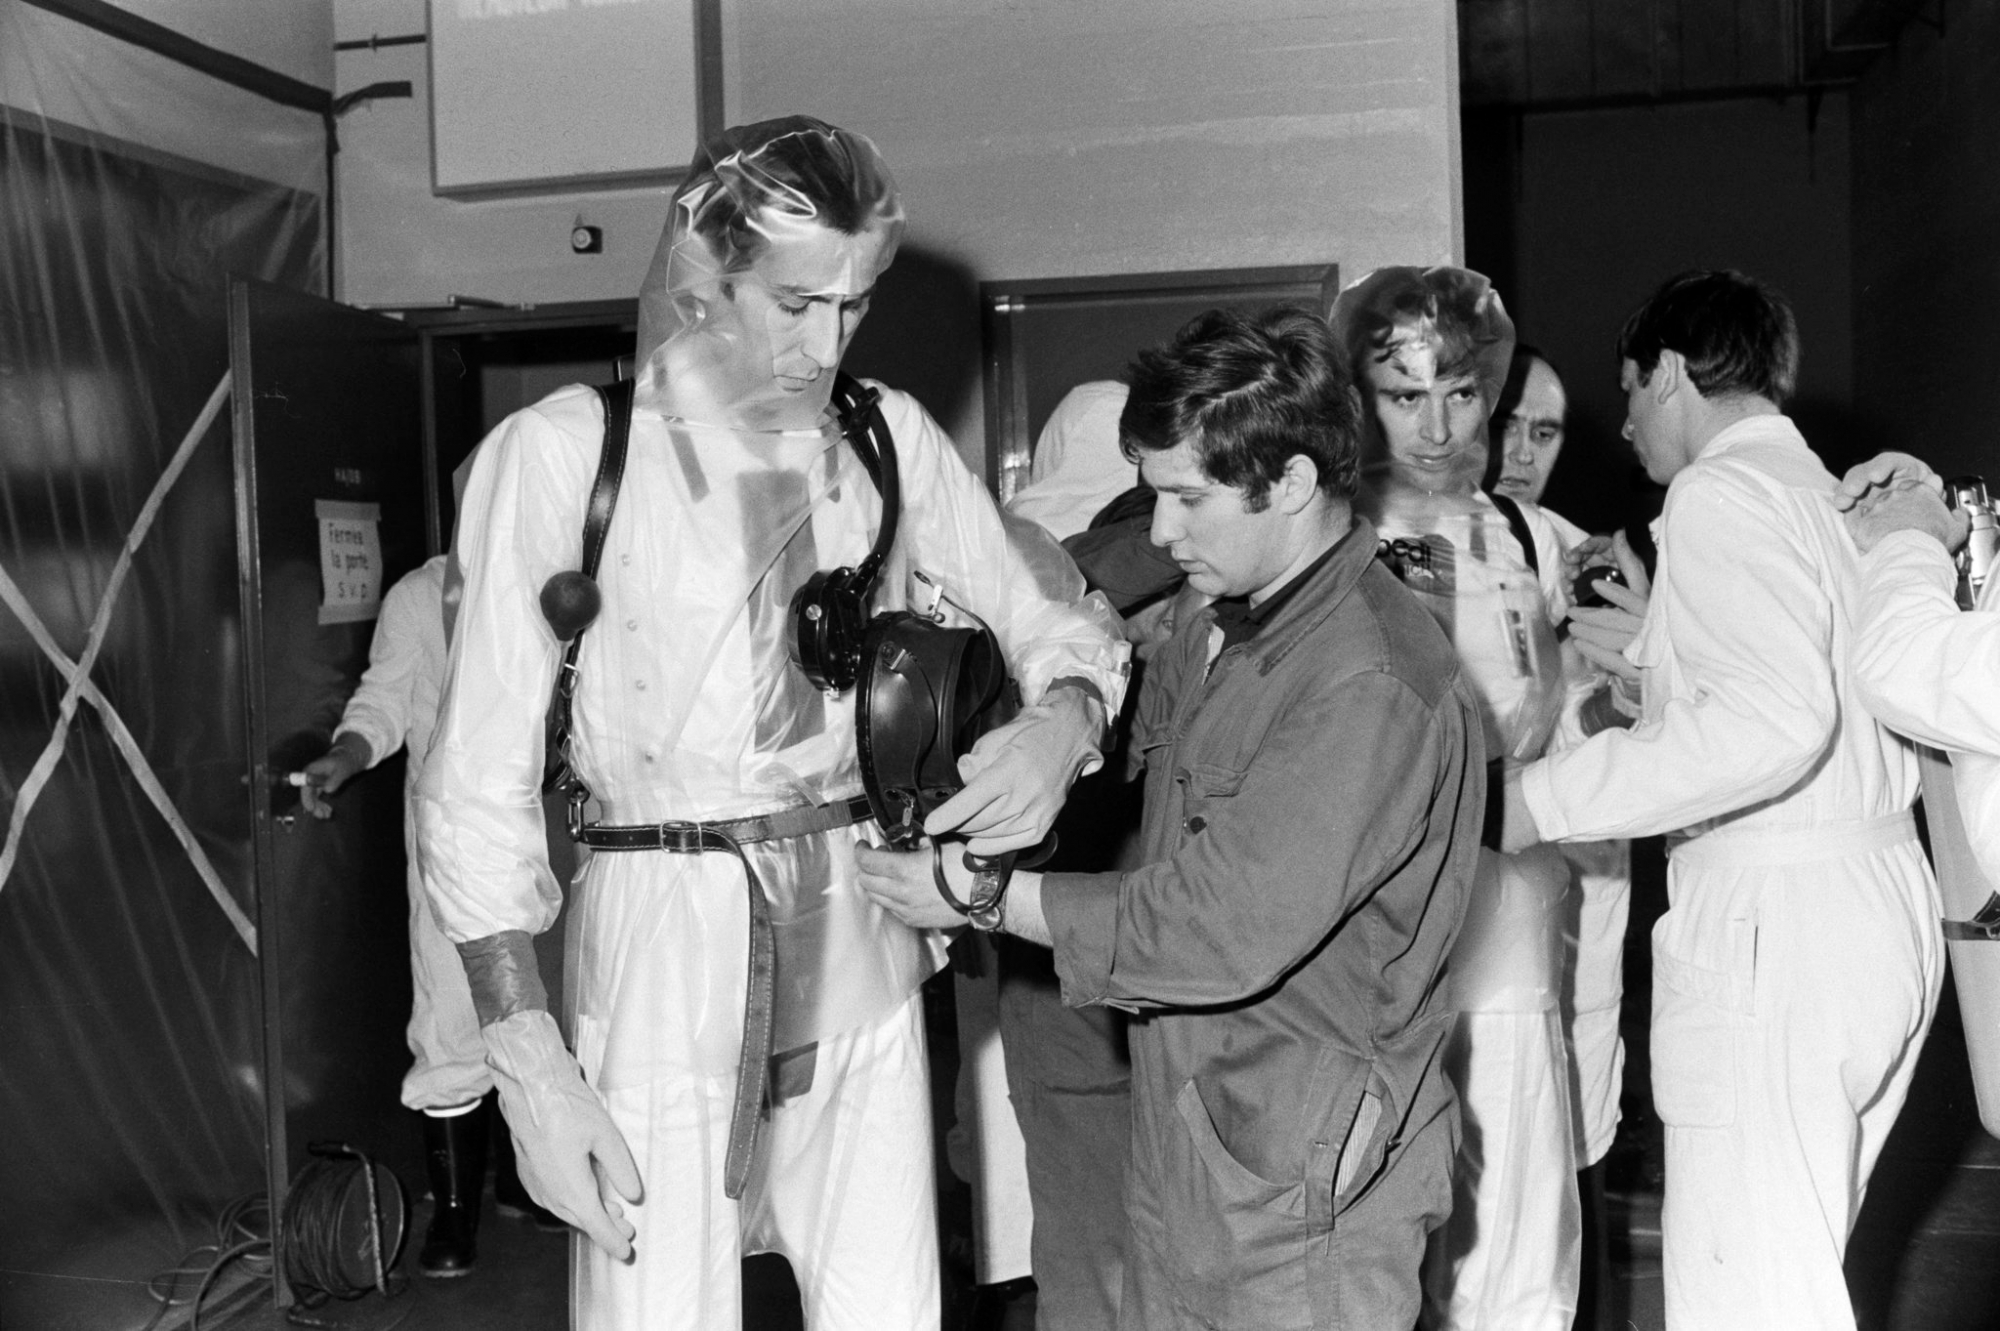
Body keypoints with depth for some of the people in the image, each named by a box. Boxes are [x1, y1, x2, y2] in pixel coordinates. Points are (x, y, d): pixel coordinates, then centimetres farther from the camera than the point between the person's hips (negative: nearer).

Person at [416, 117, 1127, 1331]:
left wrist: (1060, 722, -14)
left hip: (859, 941, 4)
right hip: (664, 935, -3)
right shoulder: (561, 451, -9)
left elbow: (1052, 618, 10)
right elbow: (482, 783, -8)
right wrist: (533, 1068, -12)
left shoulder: (889, 436, 3)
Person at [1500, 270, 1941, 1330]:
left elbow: (1772, 721, -24)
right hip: (1883, 907, 10)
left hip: (1773, 918, -10)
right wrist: (1652, 646, 29)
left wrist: (1547, 799, -20)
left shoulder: (1720, 493, -10)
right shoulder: (1832, 495, 18)